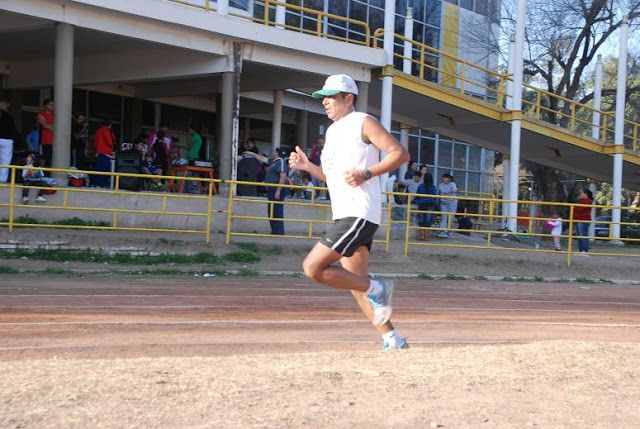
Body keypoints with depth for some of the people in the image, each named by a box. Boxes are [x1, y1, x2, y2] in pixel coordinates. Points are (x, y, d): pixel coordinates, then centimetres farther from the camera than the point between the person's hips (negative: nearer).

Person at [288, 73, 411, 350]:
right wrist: (307, 166, 12)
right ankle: (392, 338, 13)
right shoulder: (332, 132, 21)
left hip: (360, 213, -9)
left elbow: (400, 153, -10)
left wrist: (366, 174, -19)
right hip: (344, 215, 9)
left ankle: (376, 289, -5)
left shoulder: (363, 122, -4)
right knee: (356, 283, 9)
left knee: (313, 267, -16)